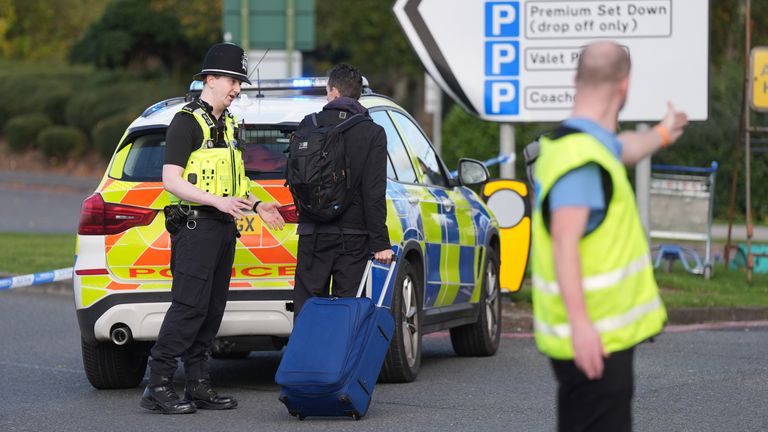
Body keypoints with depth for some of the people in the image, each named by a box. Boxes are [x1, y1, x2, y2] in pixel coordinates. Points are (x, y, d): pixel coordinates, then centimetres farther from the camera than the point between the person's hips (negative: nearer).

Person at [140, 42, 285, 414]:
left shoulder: (228, 125, 19)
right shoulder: (187, 122, -9)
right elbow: (171, 180, -16)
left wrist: (256, 206, 12)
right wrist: (218, 202, -23)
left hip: (224, 226, 9)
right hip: (195, 226, -9)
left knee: (213, 308, 7)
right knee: (190, 305, -14)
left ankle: (198, 384, 11)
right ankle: (158, 386, -13)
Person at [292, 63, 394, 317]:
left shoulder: (308, 126, 0)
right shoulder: (373, 133, -4)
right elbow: (374, 193, -10)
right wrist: (380, 242, -8)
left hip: (313, 234, 1)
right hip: (354, 236, -1)